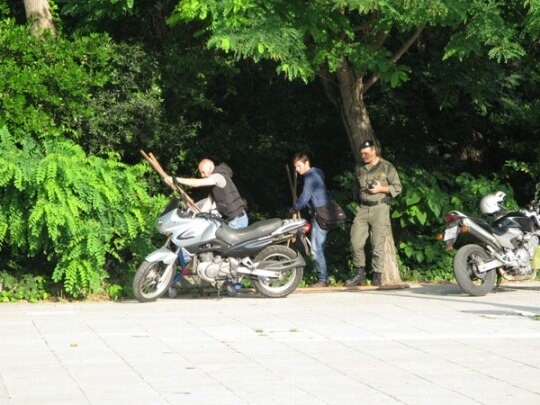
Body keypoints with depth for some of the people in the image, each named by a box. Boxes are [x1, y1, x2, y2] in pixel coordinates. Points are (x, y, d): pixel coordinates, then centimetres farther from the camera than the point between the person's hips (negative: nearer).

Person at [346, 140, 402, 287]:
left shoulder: (386, 167, 1)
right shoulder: (359, 169, 15)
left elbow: (397, 187, 2)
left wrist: (381, 188, -10)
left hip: (379, 208, -4)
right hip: (362, 209, 4)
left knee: (378, 245, -6)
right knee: (356, 242, -4)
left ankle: (377, 277, 0)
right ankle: (360, 274, 5)